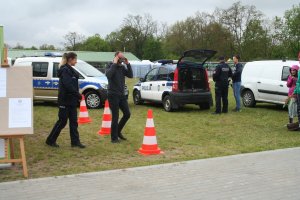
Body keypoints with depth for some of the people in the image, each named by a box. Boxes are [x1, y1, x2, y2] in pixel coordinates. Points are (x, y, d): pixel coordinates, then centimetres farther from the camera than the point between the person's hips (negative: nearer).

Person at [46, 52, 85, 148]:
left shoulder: (70, 70, 15)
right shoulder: (65, 70, -14)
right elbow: (68, 85, -23)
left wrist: (77, 96, 5)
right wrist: (78, 95, -16)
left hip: (71, 101, 9)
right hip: (65, 101, -9)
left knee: (73, 122, 8)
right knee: (62, 122, -1)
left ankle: (75, 142, 12)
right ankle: (50, 140, 12)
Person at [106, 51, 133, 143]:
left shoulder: (122, 67, 11)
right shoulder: (110, 67, -5)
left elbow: (130, 75, -2)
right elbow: (108, 75, -26)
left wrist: (127, 64, -10)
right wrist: (114, 63, -22)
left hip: (121, 94, 6)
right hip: (113, 95, -6)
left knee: (127, 114, 6)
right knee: (115, 116, -4)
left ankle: (118, 131, 25)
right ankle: (114, 138, 6)